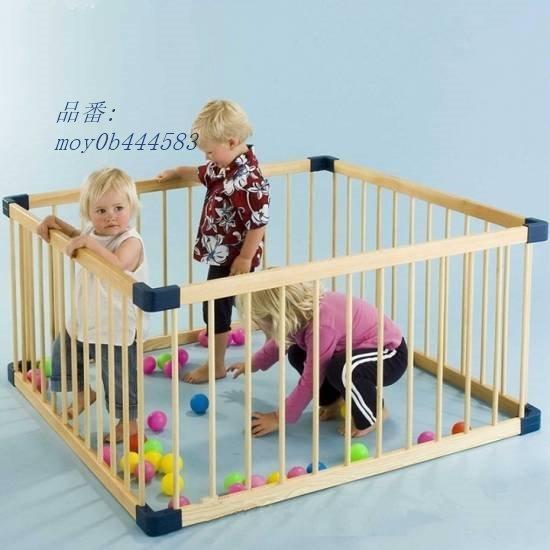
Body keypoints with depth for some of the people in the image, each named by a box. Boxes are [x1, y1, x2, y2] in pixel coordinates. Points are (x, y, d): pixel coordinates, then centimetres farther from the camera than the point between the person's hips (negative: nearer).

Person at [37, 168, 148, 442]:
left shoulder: (130, 241, -25)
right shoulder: (92, 231, -1)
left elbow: (117, 265, -45)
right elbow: (79, 240, 24)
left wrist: (91, 243, -47)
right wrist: (57, 223, 7)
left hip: (116, 329, -8)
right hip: (83, 321, 8)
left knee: (118, 381, 4)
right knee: (62, 353, 24)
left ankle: (128, 423, 25)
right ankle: (83, 392, 49)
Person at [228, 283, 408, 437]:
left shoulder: (321, 325, -36)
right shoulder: (301, 309, -9)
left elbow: (310, 381, -28)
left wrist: (280, 418, -20)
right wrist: (253, 364, 28)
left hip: (390, 355, -9)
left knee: (341, 369, -37)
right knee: (297, 354, 4)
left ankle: (372, 415, -10)